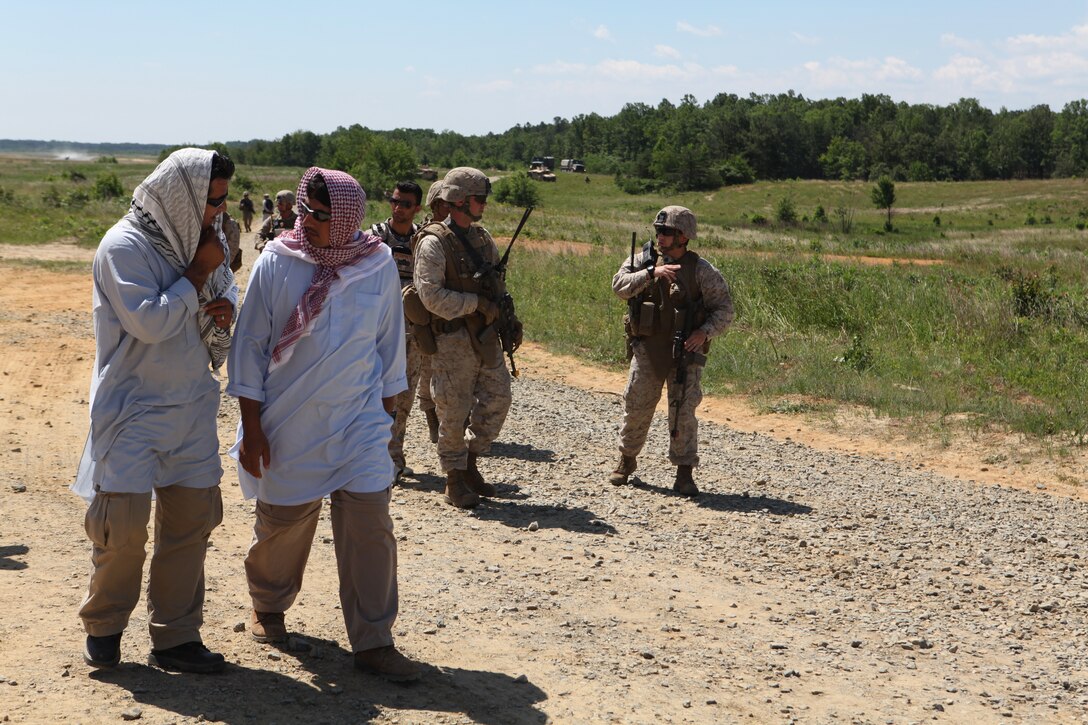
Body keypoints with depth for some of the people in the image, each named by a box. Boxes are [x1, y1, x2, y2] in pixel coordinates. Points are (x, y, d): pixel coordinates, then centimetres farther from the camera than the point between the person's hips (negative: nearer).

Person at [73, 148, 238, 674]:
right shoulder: (124, 246, -15)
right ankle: (103, 626, 17)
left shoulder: (204, 239, 5)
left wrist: (227, 308, -5)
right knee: (123, 522, -5)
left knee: (191, 520, 6)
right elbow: (148, 322, -22)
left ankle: (174, 637, 16)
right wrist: (197, 273, -16)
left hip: (192, 406, 6)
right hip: (133, 408, -6)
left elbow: (225, 291, 18)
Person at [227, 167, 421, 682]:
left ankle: (373, 642, 4)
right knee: (283, 524, 11)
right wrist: (251, 426, -5)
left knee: (370, 525, -6)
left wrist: (386, 409, 12)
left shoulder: (379, 264, -2)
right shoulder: (277, 262, -7)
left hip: (359, 424, 1)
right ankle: (268, 606, 40)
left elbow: (389, 343, 9)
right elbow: (250, 345, -3)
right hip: (288, 426, -1)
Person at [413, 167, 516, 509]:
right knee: (454, 411, 0)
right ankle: (455, 482, 12)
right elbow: (431, 295, -19)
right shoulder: (434, 242, -11)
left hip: (486, 335, 7)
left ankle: (470, 463, 24)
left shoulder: (483, 238, 12)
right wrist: (477, 303, -19)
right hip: (453, 338, -7)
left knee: (497, 399, 7)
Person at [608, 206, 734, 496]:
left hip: (685, 351, -2)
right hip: (647, 348, 2)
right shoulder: (644, 259, 2)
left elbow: (724, 309, -4)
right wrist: (651, 272, -27)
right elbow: (619, 285, -14)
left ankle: (684, 473, 5)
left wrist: (705, 332, -21)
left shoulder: (702, 270, -5)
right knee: (636, 406, 9)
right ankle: (627, 459, 29)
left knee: (683, 410, -4)